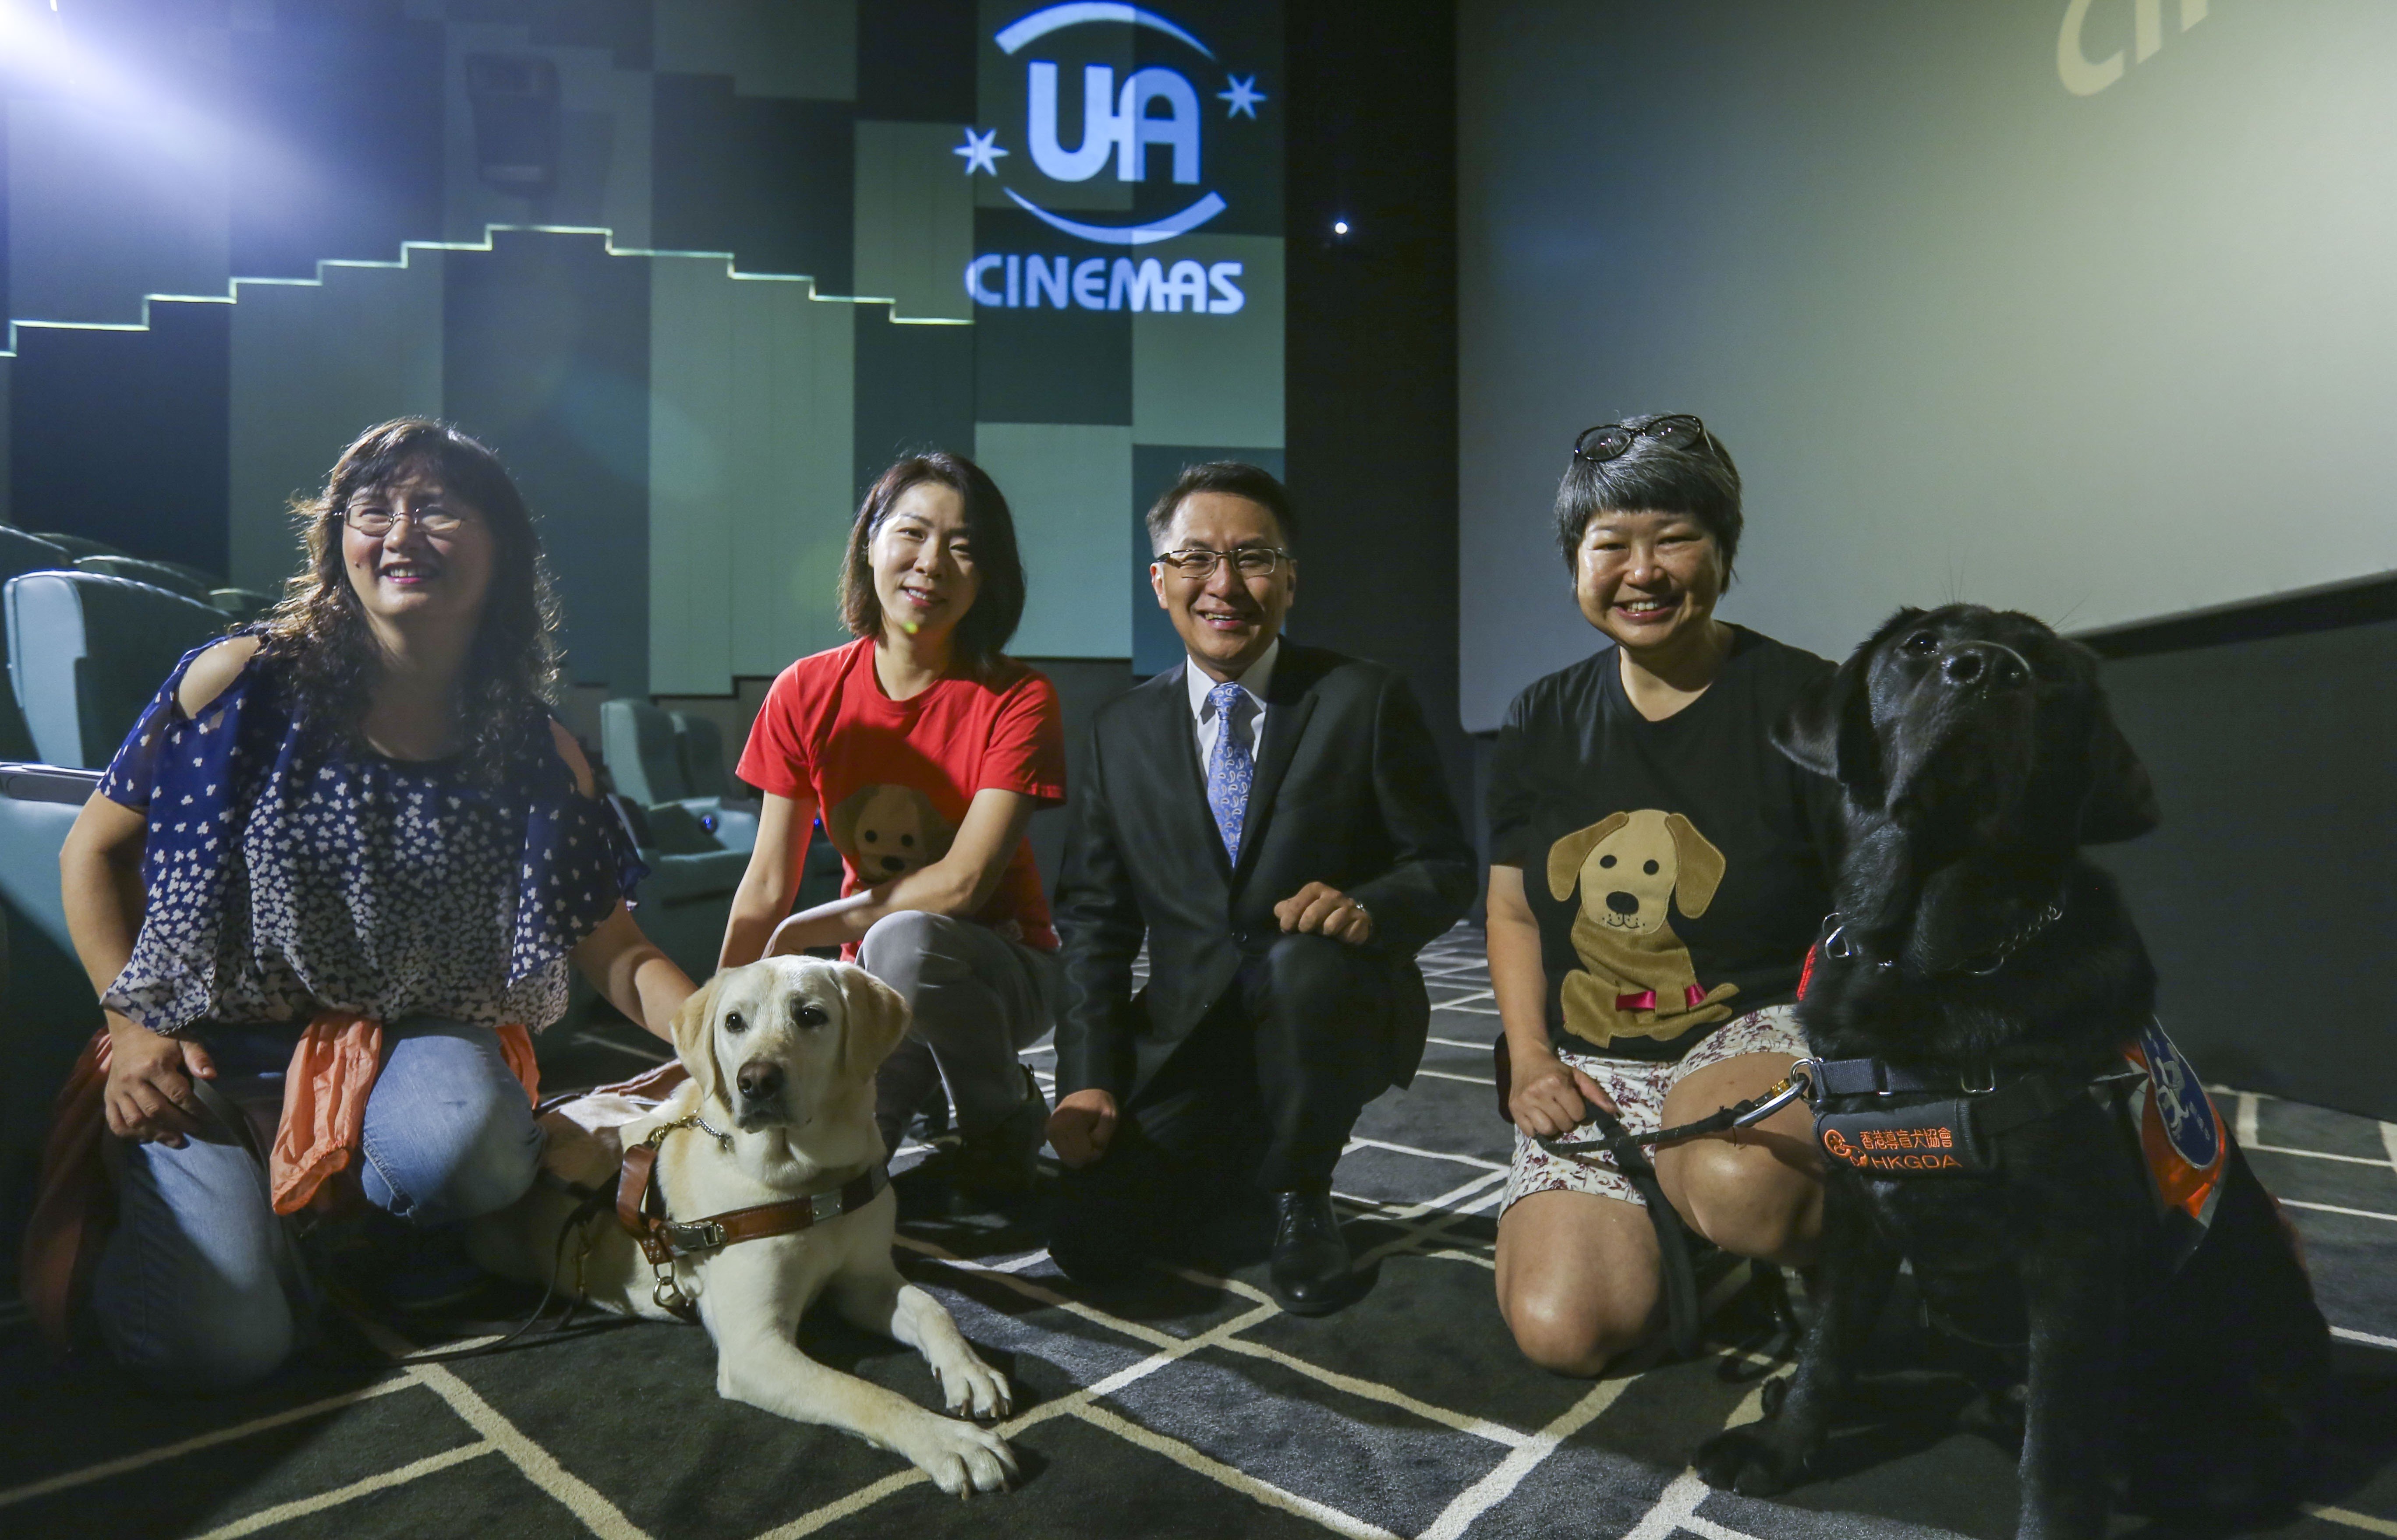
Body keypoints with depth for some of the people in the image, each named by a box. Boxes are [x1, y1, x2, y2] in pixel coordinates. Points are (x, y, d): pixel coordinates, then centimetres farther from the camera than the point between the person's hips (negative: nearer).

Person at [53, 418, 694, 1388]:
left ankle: (347, 1226, 4)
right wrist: (133, 1026, -5)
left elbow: (622, 959, -1)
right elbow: (95, 851, 4)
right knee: (218, 1340, -19)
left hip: (421, 1035, 1)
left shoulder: (540, 755, -3)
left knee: (458, 1139, -35)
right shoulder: (243, 682, -7)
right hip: (215, 1049, 0)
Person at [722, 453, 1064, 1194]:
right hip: (879, 978, 3)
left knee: (902, 942, -36)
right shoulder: (806, 694, -4)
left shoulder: (1017, 700, -14)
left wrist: (802, 932, -13)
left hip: (994, 970, -2)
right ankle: (895, 1094, 14)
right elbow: (766, 886, -1)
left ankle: (1005, 1115, -7)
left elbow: (961, 883, -21)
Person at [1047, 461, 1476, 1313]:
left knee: (1302, 964, -38)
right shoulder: (1123, 731, 5)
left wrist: (1368, 906, -28)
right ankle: (1235, 1163, 20)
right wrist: (1088, 1077, -7)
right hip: (1188, 1034, 3)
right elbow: (1095, 917, 4)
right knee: (1093, 1242, -15)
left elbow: (1447, 867, -4)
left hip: (1337, 1014, -2)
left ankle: (1300, 1195, -7)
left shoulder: (1366, 701, -5)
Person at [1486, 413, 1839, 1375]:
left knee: (1736, 1181, -39)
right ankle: (1685, 1234, 20)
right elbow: (1514, 911, 14)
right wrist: (1531, 1059, 0)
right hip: (1590, 1072, 4)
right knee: (1559, 1329, -14)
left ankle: (1836, 1251, 0)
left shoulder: (1805, 703, -6)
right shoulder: (1542, 722, 8)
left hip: (1759, 1035, -4)